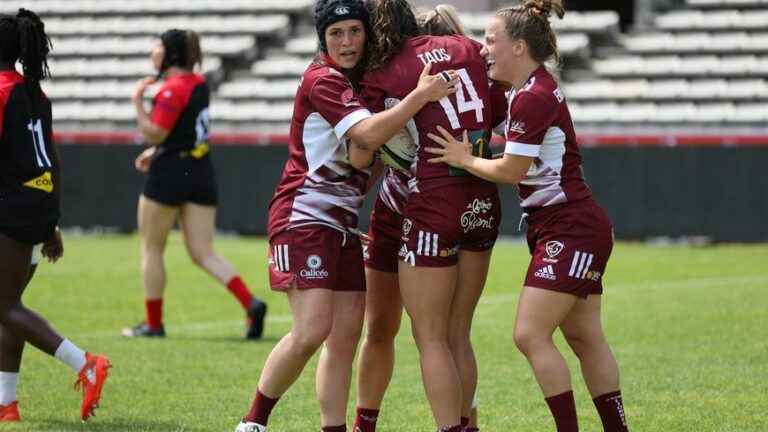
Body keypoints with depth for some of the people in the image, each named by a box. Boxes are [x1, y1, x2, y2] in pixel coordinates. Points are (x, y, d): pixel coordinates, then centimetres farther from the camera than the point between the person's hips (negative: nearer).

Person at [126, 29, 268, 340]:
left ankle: (153, 323, 14)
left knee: (151, 249, 9)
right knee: (203, 254, 5)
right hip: (201, 172, 8)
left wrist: (138, 101, -11)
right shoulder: (199, 83, 12)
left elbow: (154, 133, -19)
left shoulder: (172, 90, -15)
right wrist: (156, 151, 22)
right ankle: (251, 304, -15)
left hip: (171, 174, -8)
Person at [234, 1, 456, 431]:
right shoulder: (323, 80, -12)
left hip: (343, 223, 9)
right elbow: (368, 132, -25)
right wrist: (421, 96, -25)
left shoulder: (360, 78, 14)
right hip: (305, 216, -9)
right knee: (312, 331, -17)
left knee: (346, 335, 4)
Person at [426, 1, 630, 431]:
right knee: (586, 338, 10)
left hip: (570, 230, -10)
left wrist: (465, 159, 1)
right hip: (581, 229, 10)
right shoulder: (541, 87, 13)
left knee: (531, 334, -12)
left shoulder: (532, 99, -17)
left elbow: (510, 171, -13)